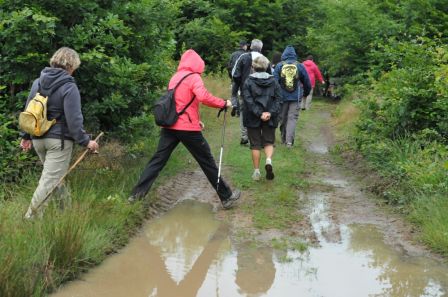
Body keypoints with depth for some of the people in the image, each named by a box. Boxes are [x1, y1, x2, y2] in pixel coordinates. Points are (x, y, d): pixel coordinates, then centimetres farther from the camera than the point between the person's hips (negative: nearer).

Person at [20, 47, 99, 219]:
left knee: (55, 175, 21)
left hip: (38, 139, 7)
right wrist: (85, 141, -9)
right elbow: (73, 120, -17)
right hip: (59, 140, -7)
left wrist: (26, 136, 19)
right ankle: (31, 218, -4)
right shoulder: (69, 87, -13)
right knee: (49, 181, -3)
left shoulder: (38, 82, 7)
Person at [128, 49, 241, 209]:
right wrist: (223, 103, -16)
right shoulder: (194, 77, -8)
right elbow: (203, 97, -26)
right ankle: (226, 197, 12)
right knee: (207, 162, 4)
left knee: (158, 160, 7)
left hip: (170, 126, 6)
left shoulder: (175, 77, 16)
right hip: (187, 128, -6)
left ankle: (137, 193, 0)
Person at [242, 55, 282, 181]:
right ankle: (269, 160, -16)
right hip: (270, 118, 2)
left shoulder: (248, 82, -5)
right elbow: (278, 99, -4)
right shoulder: (273, 81, 3)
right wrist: (270, 113, -11)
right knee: (269, 142, 13)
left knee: (255, 144, 7)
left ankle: (256, 171, 9)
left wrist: (259, 113, -16)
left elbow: (248, 101, -14)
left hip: (253, 119, -2)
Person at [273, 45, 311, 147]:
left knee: (283, 118, 13)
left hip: (282, 97, 1)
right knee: (292, 118, -1)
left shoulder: (279, 66, -3)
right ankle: (289, 141, -14)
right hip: (296, 97, 0)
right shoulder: (300, 66, 0)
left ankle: (284, 139, 25)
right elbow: (307, 82, 8)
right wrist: (306, 93, 27)